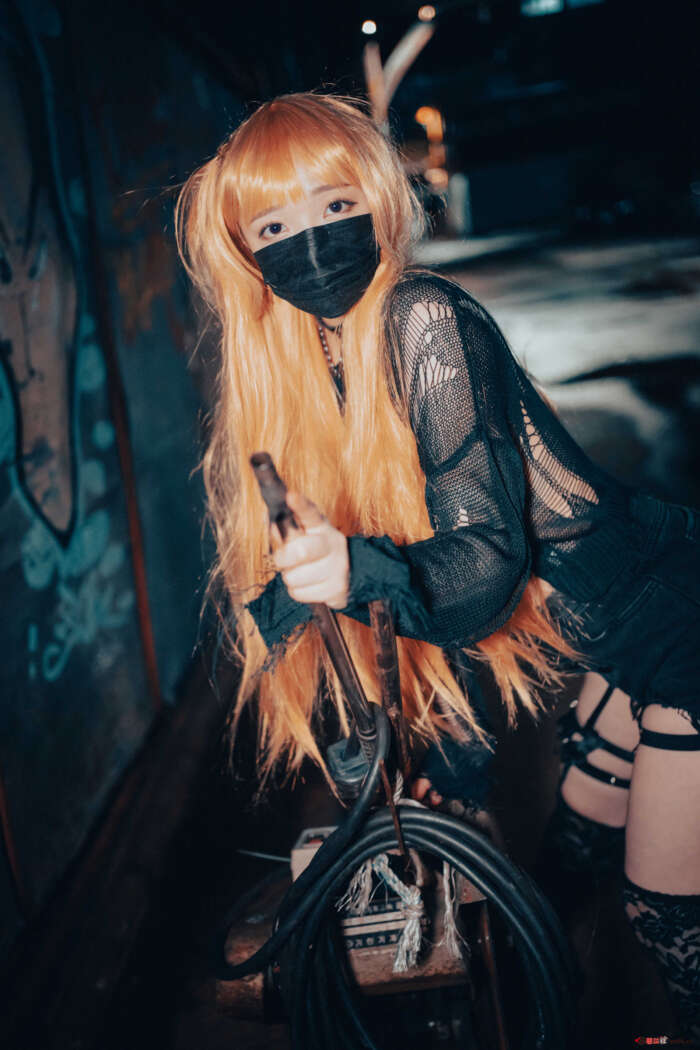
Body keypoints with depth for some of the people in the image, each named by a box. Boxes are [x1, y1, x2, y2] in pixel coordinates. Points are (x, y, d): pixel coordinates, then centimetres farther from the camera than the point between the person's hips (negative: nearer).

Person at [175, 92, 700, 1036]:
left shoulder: (426, 323, -24)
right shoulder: (281, 386, -1)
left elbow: (486, 560, -27)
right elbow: (430, 571, 5)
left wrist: (359, 574, -47)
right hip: (617, 639, 7)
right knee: (571, 863, 23)